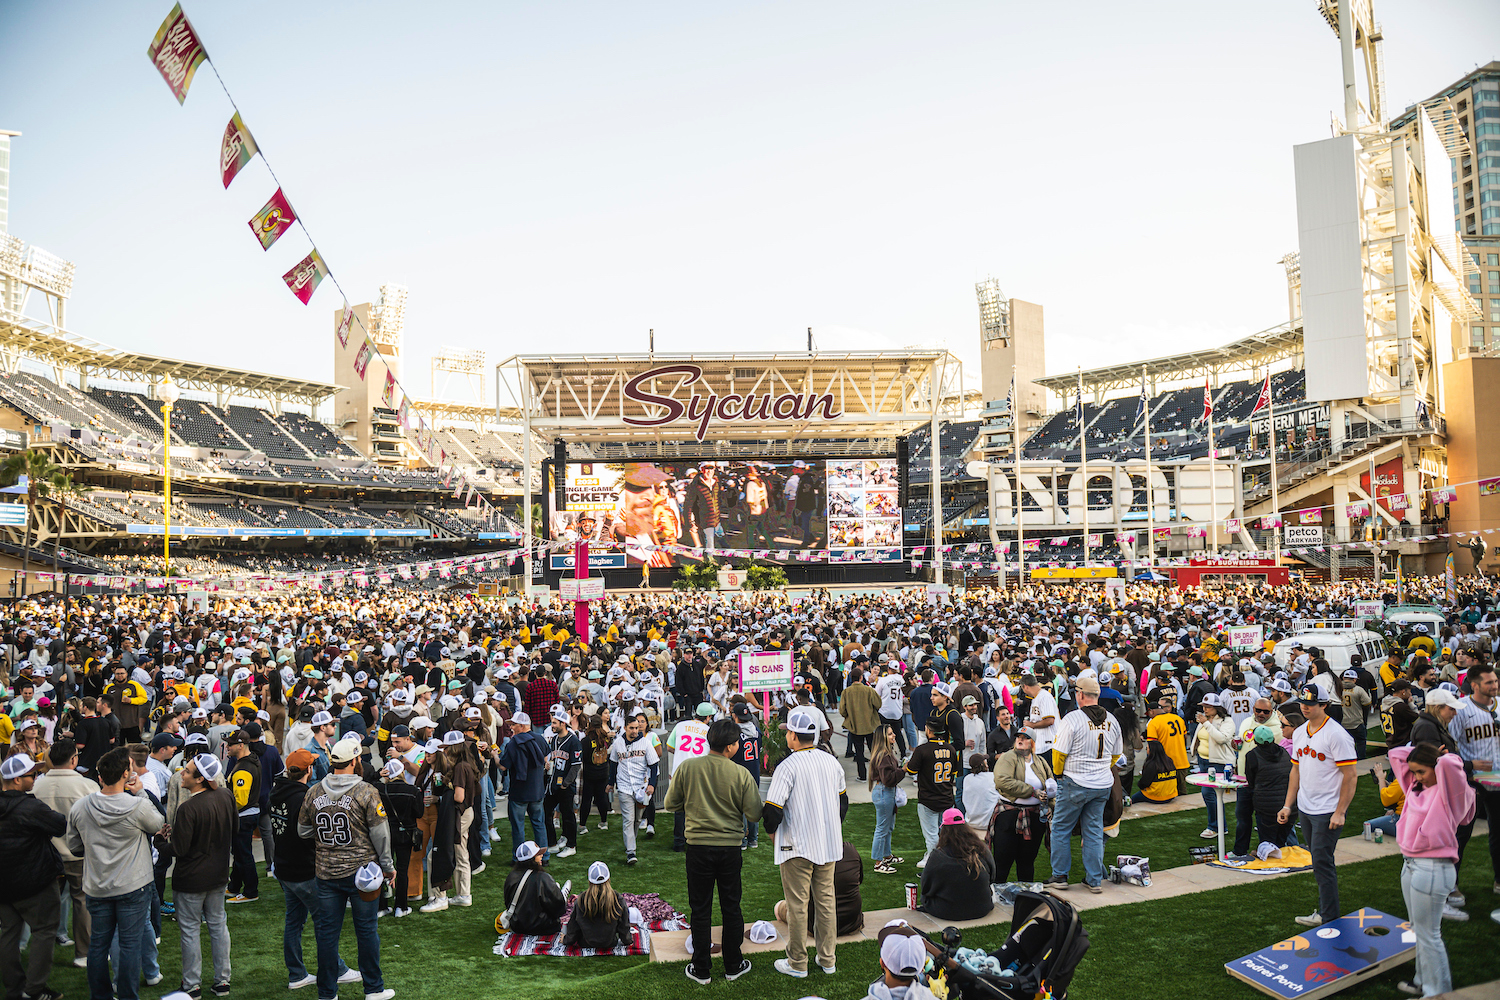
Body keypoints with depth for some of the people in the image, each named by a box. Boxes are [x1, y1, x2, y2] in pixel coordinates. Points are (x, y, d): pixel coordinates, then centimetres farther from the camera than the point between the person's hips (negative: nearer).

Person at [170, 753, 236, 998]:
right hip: (219, 873, 6)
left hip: (191, 878, -6)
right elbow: (235, 828, 8)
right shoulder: (226, 796, -6)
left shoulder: (188, 808, -27)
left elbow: (178, 849, -22)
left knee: (189, 929, 9)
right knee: (218, 924, 17)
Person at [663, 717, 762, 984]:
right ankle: (733, 966, 25)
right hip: (730, 848, 0)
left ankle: (701, 970, 18)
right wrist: (752, 794, 11)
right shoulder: (741, 774, -11)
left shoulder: (687, 767, -8)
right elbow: (755, 815, -7)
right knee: (731, 907, 14)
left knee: (700, 909, 10)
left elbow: (671, 804, 0)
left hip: (698, 847, 0)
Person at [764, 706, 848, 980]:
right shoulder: (831, 762, 3)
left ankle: (797, 964, 12)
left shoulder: (788, 766, -16)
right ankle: (827, 959, 21)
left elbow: (773, 809, -18)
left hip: (797, 847, -6)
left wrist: (771, 830, 2)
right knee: (825, 900, 14)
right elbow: (843, 801, 14)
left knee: (797, 904, 4)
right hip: (829, 844, 6)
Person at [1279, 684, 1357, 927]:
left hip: (1328, 812, -7)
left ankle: (1329, 917, 5)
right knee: (1318, 861, 14)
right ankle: (1325, 909, 23)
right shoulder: (1299, 733, 9)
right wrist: (1288, 805, 12)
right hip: (1305, 808, 7)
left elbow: (1349, 776, -15)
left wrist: (1340, 813, -18)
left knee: (1322, 862, -5)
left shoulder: (1336, 734, -14)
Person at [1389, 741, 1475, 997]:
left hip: (1433, 869, -8)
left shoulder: (1449, 791, -12)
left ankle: (1438, 991, 13)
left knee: (1427, 933, 1)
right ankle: (1423, 981, 34)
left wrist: (1443, 759, -10)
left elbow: (1449, 763, -30)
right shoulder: (1416, 787, 9)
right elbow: (1396, 755, 17)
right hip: (1410, 864, 8)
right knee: (1418, 929, 20)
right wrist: (1420, 753, 10)